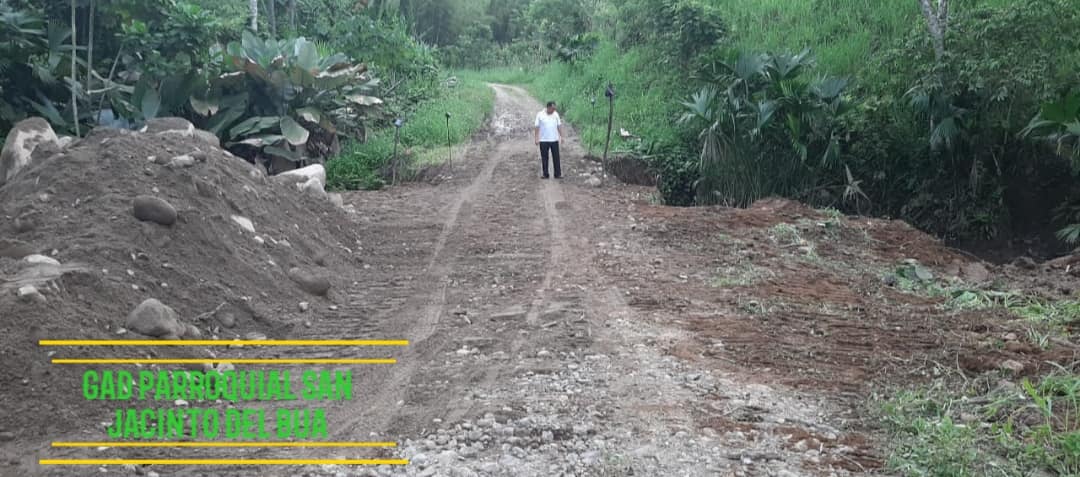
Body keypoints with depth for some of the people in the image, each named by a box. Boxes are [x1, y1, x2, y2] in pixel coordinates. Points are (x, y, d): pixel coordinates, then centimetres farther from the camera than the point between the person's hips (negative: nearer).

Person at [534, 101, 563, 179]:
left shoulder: (555, 114, 4)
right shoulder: (540, 115, -4)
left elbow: (559, 126, 9)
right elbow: (537, 127, -3)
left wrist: (562, 136, 5)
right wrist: (537, 139, -8)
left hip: (554, 140, 2)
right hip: (543, 140, -2)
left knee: (556, 157, 3)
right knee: (544, 158, 4)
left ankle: (558, 174, 8)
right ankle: (545, 174, 12)